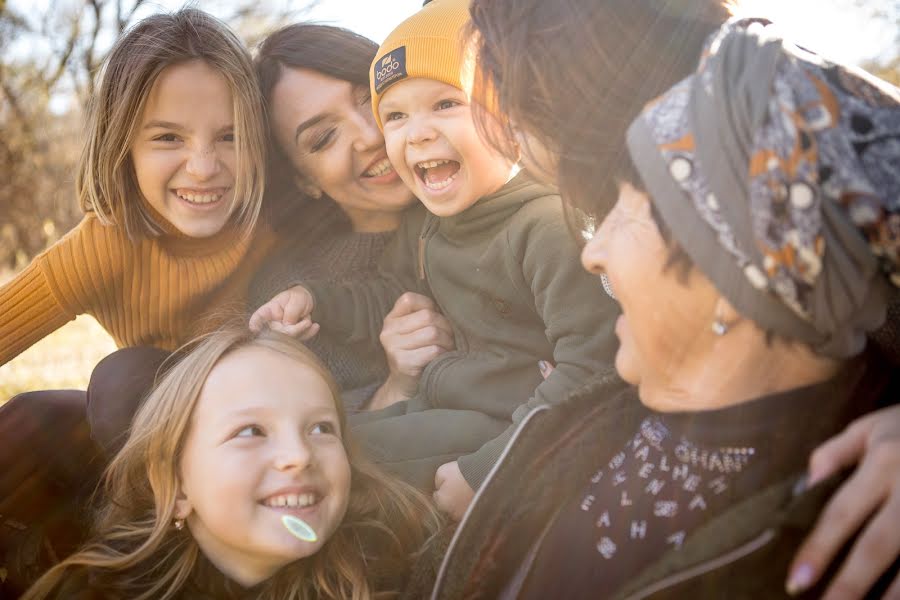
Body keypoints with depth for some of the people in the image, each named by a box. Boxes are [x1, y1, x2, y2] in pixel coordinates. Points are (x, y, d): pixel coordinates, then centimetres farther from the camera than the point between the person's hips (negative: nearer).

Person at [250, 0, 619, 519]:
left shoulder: (548, 226, -23)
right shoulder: (424, 227, 5)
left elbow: (588, 370, -26)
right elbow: (391, 298, 24)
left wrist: (486, 471, -26)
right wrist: (314, 300, 5)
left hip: (512, 428, -8)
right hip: (442, 407, 8)